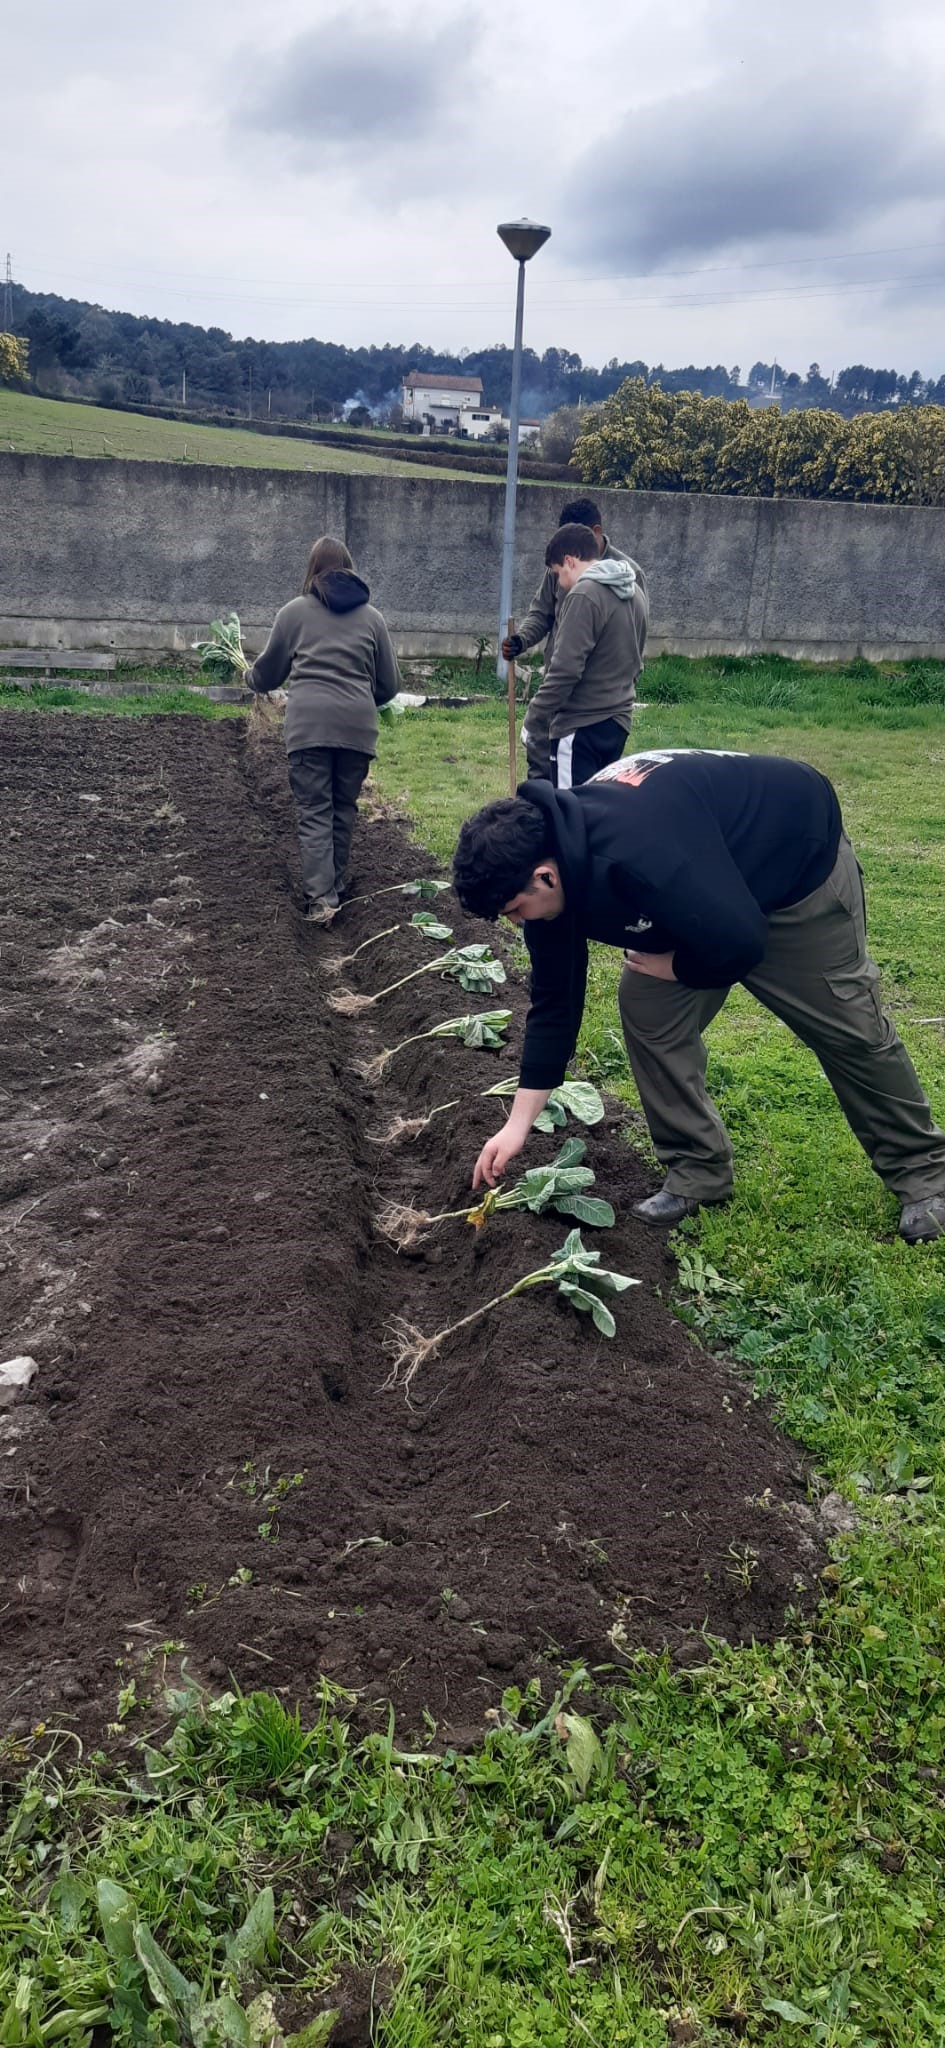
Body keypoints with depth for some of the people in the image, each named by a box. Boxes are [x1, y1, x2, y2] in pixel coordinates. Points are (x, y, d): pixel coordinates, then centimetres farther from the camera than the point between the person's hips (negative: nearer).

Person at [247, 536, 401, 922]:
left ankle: (321, 897, -11)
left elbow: (267, 674, 15)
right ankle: (336, 886, 23)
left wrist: (251, 677, 38)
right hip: (357, 727, 2)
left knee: (314, 812, -1)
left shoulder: (294, 612, 7)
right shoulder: (371, 616, 13)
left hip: (308, 724, -2)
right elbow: (389, 684, 17)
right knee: (343, 809, 14)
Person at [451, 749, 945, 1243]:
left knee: (847, 1028, 3)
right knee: (647, 1009, -4)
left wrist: (671, 965, -17)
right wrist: (517, 1125, -5)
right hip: (702, 888, 7)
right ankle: (697, 1171, 11)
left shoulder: (639, 851, -44)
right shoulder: (546, 859, -15)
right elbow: (554, 999, -7)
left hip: (799, 861, -7)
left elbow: (738, 943, -40)